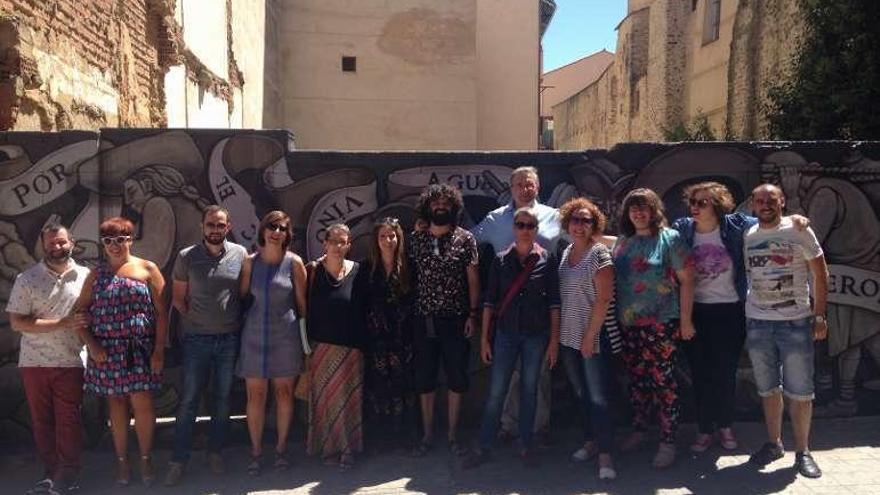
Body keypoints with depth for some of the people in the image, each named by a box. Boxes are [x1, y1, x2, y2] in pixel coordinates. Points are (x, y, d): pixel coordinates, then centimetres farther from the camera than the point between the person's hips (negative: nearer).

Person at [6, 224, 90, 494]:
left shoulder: (85, 276, 0)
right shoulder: (27, 279, -3)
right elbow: (16, 322, -8)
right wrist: (61, 324, -16)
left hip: (70, 362, -1)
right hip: (34, 362, 1)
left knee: (68, 420, 4)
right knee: (41, 420, 11)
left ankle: (69, 473, 16)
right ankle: (50, 471, 24)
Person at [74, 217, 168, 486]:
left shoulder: (147, 269, 2)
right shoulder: (96, 274, 10)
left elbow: (162, 313, -2)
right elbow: (80, 312, 6)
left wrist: (159, 351, -8)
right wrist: (91, 345, -7)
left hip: (140, 349, -2)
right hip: (107, 350, 2)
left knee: (143, 403, -5)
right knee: (117, 404, 9)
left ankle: (146, 458, 13)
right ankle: (121, 460, 21)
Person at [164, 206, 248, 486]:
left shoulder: (240, 254, -1)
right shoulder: (186, 257, -3)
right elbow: (178, 298, 6)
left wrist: (238, 321, 2)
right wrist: (195, 319, -1)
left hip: (230, 339, 1)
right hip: (197, 339, -1)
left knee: (223, 399, 12)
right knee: (189, 401, 3)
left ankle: (215, 452, 27)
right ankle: (179, 460, 14)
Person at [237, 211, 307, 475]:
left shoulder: (294, 262, -4)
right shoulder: (250, 262, 0)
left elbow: (302, 301, 1)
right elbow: (241, 296, 7)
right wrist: (241, 322, 3)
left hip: (285, 335, -1)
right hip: (255, 334, 1)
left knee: (284, 393, 7)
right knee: (256, 395, 3)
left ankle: (281, 448, 22)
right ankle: (256, 452, 17)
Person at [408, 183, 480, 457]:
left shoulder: (465, 239, 0)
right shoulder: (416, 239, 5)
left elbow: (473, 280, 1)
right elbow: (409, 276, 5)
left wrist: (472, 314, -6)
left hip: (455, 319, -1)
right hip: (424, 319, 2)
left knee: (456, 378, 6)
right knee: (424, 379, 9)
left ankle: (453, 434, 20)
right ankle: (427, 434, 22)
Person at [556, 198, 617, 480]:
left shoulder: (599, 253, -10)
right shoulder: (565, 253, 9)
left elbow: (604, 299, -15)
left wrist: (589, 337, -16)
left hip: (592, 336, -6)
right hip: (568, 337, 7)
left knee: (598, 397, -3)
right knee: (580, 394, 15)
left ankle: (605, 455, 4)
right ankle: (590, 442, 28)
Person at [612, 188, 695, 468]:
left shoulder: (669, 238, -3)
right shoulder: (622, 242, 12)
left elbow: (686, 280, -5)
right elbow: (613, 281, 18)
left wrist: (685, 319, -9)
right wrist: (618, 318, 12)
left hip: (661, 323, -5)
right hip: (628, 324, 5)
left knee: (663, 381, -3)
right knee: (637, 379, 14)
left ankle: (668, 443, 7)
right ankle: (638, 431, 28)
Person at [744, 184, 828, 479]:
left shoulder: (799, 231, -3)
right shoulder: (746, 237, 5)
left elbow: (820, 274, 0)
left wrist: (819, 316, -5)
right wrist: (740, 317, 5)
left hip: (796, 322, -2)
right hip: (757, 323, 3)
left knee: (800, 392, 1)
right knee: (768, 389, 12)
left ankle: (802, 451, 15)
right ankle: (773, 443, 25)